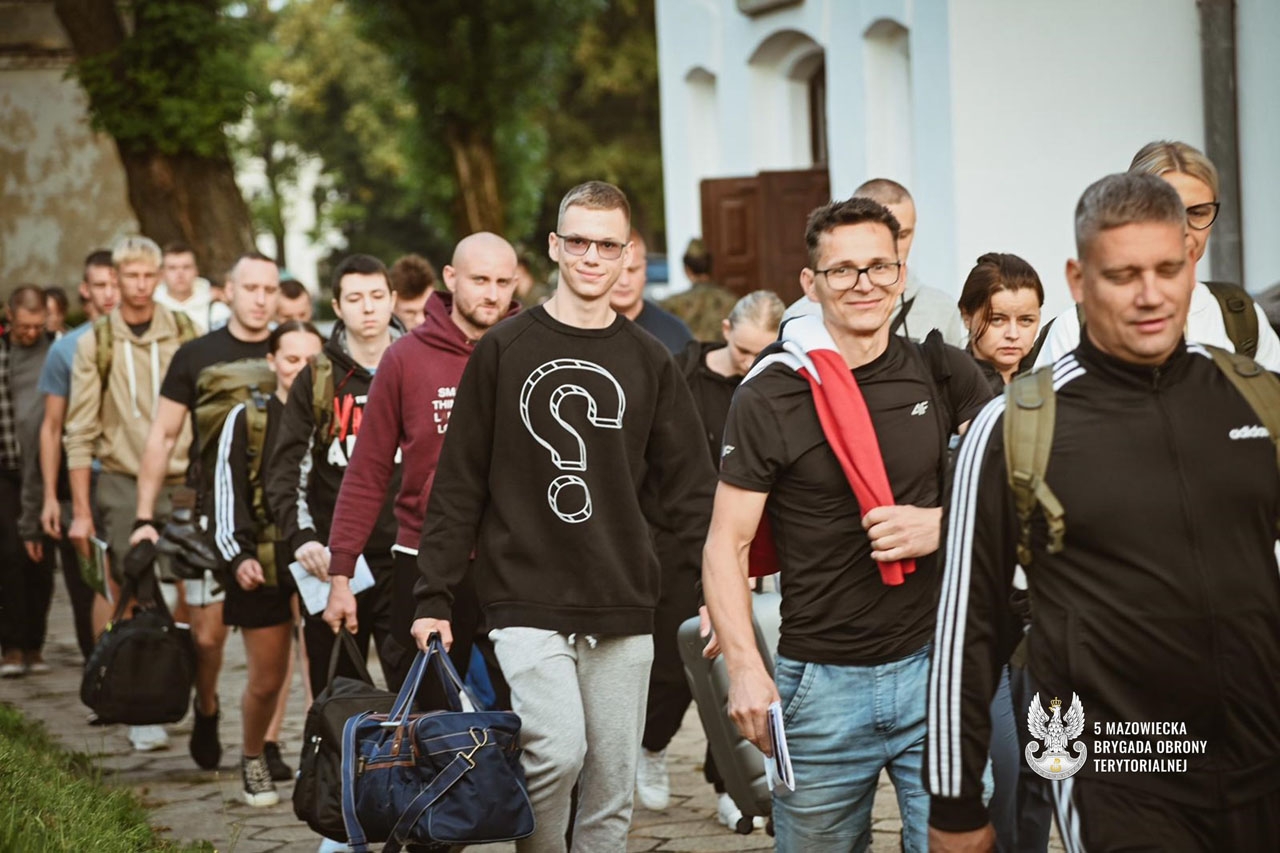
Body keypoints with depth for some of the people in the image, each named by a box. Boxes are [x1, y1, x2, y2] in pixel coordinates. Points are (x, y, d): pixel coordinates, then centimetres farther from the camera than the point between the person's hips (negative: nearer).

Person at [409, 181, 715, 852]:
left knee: (611, 793, 4)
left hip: (622, 611, 3)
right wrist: (434, 597, -2)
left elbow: (690, 487, 9)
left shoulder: (648, 362, 9)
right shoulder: (504, 351, 3)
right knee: (558, 749, -20)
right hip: (527, 601, -3)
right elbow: (459, 484, 3)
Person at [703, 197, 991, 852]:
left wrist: (946, 524, -8)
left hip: (936, 665, 1)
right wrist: (745, 669, -13)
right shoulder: (769, 397, -3)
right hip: (821, 682, -1)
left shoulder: (942, 375, 5)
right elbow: (726, 544, -3)